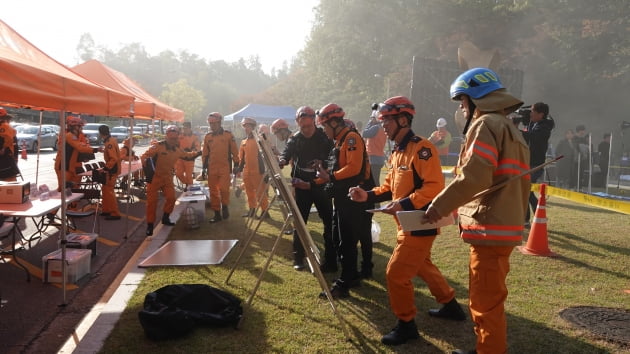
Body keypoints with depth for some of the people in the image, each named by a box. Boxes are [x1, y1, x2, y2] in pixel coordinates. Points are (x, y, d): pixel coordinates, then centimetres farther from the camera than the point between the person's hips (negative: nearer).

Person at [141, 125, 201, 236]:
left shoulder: (177, 149, 1)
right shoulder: (158, 146, -20)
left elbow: (187, 155, 21)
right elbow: (144, 156, -25)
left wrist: (197, 153, 14)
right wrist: (148, 168, -37)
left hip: (167, 177, 6)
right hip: (154, 177, -5)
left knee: (171, 198, 1)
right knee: (152, 201, -5)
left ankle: (165, 218, 24)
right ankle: (150, 225, 4)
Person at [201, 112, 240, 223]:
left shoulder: (228, 135, -1)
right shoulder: (207, 137, 9)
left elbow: (234, 151, 2)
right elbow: (205, 154, 15)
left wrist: (236, 165, -2)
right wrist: (204, 168, 12)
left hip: (225, 167, -4)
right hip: (212, 169, 4)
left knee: (223, 189, -18)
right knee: (213, 191, 5)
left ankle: (225, 207, 8)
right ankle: (217, 214, 15)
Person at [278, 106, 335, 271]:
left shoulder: (324, 137, -4)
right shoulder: (294, 139, 1)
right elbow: (286, 153, -12)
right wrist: (282, 160, -33)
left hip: (321, 185, -1)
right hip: (301, 185, 2)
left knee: (329, 222, 2)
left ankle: (331, 261, 11)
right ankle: (298, 258, 20)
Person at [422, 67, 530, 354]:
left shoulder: (486, 125, -10)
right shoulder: (510, 129, 21)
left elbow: (473, 177, -24)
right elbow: (519, 182, 21)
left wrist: (440, 206, -16)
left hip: (490, 229, -10)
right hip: (503, 226, 10)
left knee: (486, 302, -2)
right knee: (484, 299, 20)